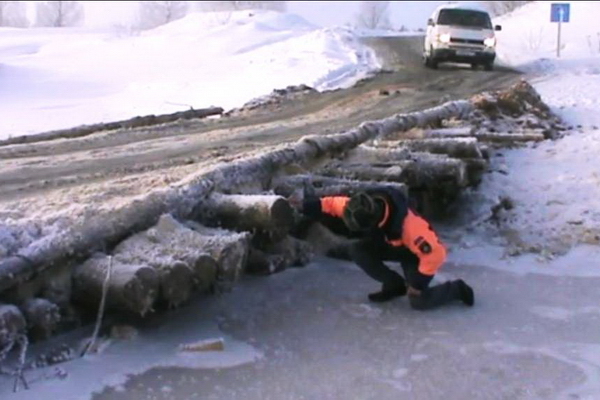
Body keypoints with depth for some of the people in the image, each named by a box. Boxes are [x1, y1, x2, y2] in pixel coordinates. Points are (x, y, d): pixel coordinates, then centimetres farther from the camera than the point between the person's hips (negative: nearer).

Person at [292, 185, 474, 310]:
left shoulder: (407, 226, -44)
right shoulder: (365, 207, -27)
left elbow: (435, 254, -36)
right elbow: (334, 203, -12)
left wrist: (418, 283, -27)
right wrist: (307, 206, -23)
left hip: (419, 251, -7)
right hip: (393, 244, 7)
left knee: (418, 301, -19)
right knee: (356, 250, -15)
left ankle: (457, 288, 9)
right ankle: (394, 285, 3)